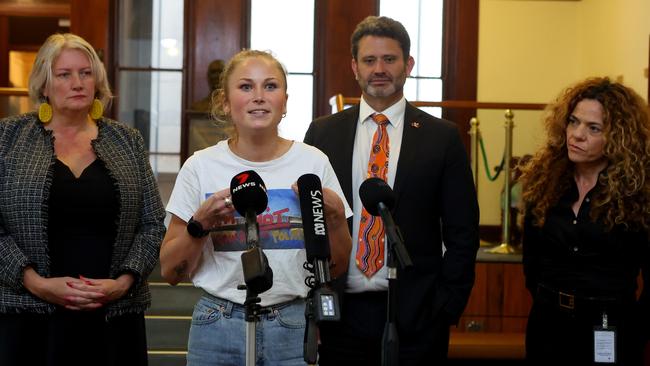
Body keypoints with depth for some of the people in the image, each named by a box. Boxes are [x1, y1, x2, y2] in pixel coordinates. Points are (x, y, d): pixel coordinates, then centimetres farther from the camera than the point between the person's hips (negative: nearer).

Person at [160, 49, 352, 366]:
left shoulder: (313, 162, -2)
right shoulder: (201, 167, -3)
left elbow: (336, 268, 4)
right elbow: (171, 272, 0)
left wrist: (335, 215, -12)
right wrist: (200, 224, -16)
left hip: (294, 327, 1)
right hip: (219, 326, 0)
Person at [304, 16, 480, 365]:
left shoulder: (442, 137, 0)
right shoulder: (322, 133, 5)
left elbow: (462, 232, 1)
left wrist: (447, 307, -5)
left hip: (416, 317, -1)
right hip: (340, 311, 1)